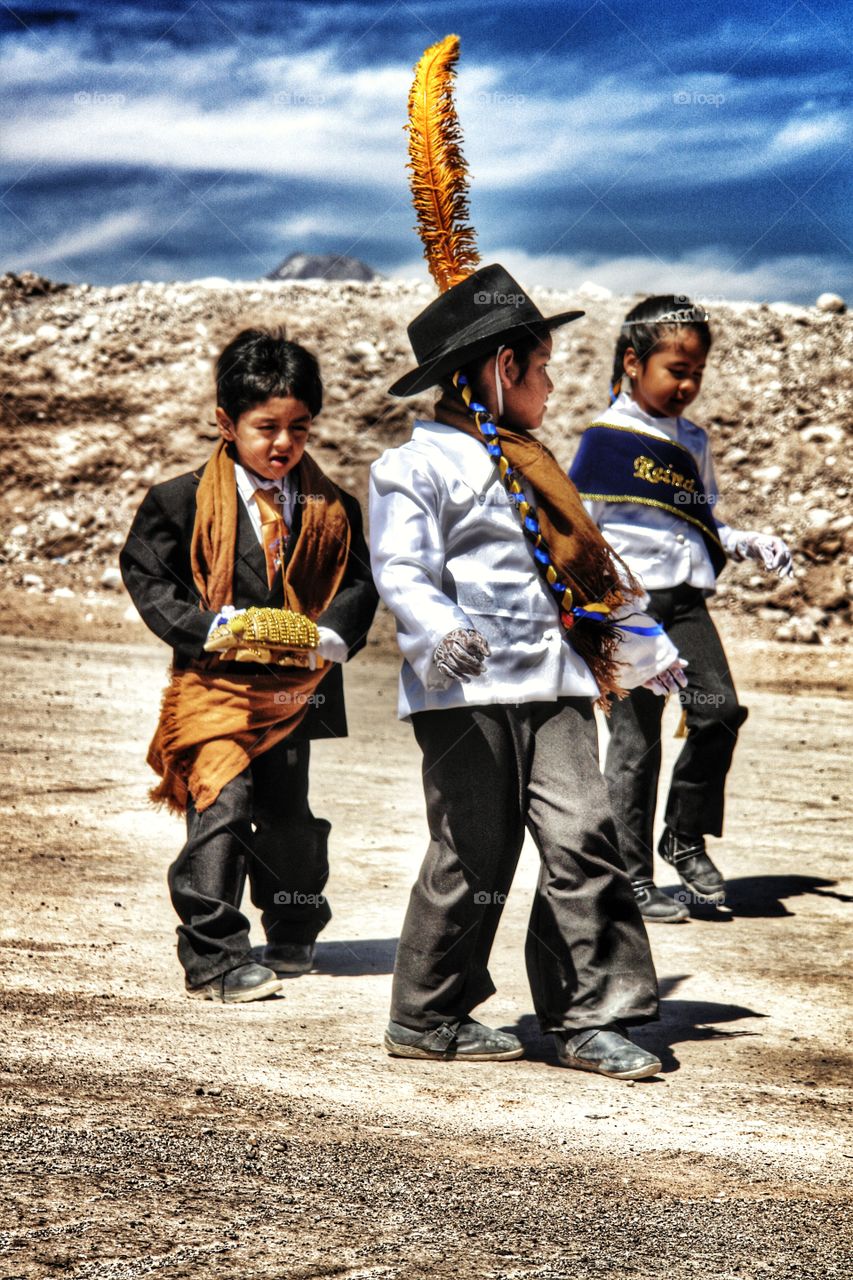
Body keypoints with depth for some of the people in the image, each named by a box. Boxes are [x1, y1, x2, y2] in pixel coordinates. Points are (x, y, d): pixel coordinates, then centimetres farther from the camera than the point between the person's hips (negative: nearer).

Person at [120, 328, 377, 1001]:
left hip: (295, 689, 3)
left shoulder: (332, 510, 7)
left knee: (286, 814, 14)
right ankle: (214, 955, -14)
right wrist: (219, 627, -15)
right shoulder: (182, 503, -2)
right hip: (214, 685, -3)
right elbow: (147, 577, -2)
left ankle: (294, 934, 36)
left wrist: (328, 637, -15)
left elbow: (358, 585, 6)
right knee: (220, 804, -16)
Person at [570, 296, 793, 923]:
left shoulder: (693, 441, 15)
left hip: (685, 600, 5)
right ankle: (632, 876, 9)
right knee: (636, 737, -2)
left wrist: (750, 542, 8)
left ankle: (686, 837, 9)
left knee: (720, 709, -11)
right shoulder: (607, 438, -3)